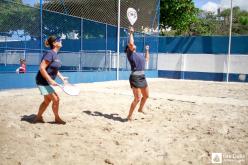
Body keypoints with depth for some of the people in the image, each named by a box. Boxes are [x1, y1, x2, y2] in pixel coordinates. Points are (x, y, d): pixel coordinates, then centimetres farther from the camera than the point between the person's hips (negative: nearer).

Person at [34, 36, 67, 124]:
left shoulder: (55, 54, 8)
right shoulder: (50, 54, -20)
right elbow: (42, 68, -25)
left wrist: (61, 77, 8)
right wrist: (50, 80, -26)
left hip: (47, 81, 10)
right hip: (43, 81, -10)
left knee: (47, 100, 19)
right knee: (56, 99, -3)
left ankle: (38, 117, 32)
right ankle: (57, 118, 15)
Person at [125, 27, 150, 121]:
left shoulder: (140, 55, 20)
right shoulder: (130, 54, -3)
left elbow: (146, 60, 38)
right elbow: (131, 43, -19)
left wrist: (147, 50, 35)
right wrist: (131, 33, -8)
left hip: (142, 77, 9)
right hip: (135, 78, -8)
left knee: (146, 96, 21)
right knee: (137, 99, -11)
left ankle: (140, 109, 44)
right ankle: (129, 116, 2)